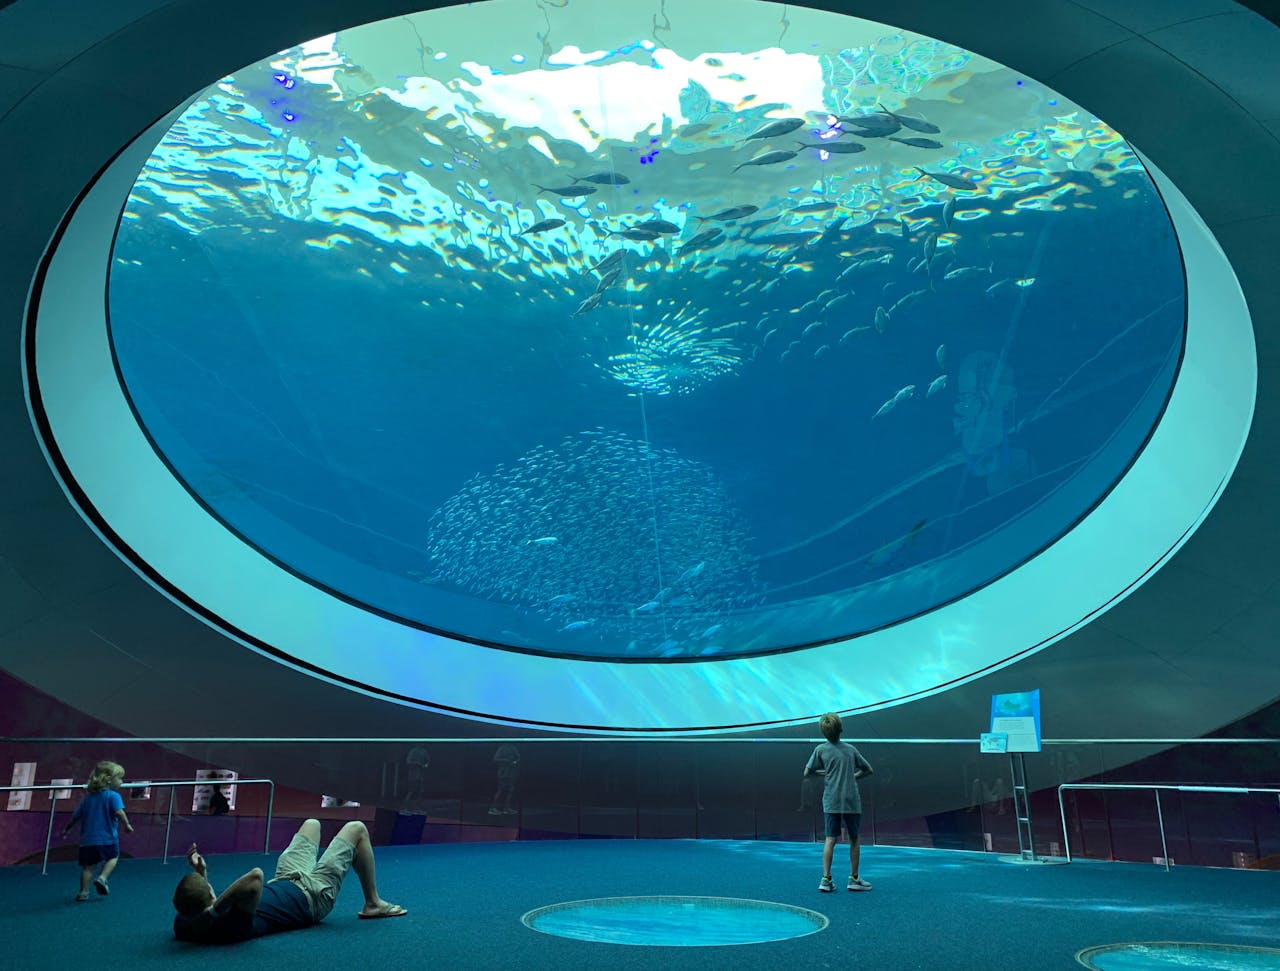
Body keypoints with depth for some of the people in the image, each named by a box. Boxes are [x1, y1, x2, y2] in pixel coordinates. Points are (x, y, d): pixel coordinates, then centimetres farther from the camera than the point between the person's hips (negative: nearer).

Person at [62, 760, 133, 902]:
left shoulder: (88, 798, 11)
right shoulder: (113, 796, -8)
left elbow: (75, 816, 18)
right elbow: (119, 812, -25)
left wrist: (66, 829, 32)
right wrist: (127, 824, -16)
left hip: (88, 839, 4)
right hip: (108, 838, -4)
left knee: (88, 865, 11)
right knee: (113, 857, 17)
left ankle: (83, 892, 8)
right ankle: (102, 878, -2)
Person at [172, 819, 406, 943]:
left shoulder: (183, 924, -22)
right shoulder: (234, 925, -46)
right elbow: (255, 877, -65)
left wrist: (200, 872, -15)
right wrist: (215, 909, -55)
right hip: (312, 895, -8)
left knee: (312, 824, 26)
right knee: (356, 829, 4)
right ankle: (373, 904, 22)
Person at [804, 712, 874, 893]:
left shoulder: (821, 750, -1)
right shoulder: (850, 749, 5)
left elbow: (807, 773, 1)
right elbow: (868, 770, 14)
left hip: (831, 802, 0)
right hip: (852, 800, 1)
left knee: (830, 839, 2)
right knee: (854, 839, 11)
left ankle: (826, 879, -3)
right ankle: (854, 879, 16)